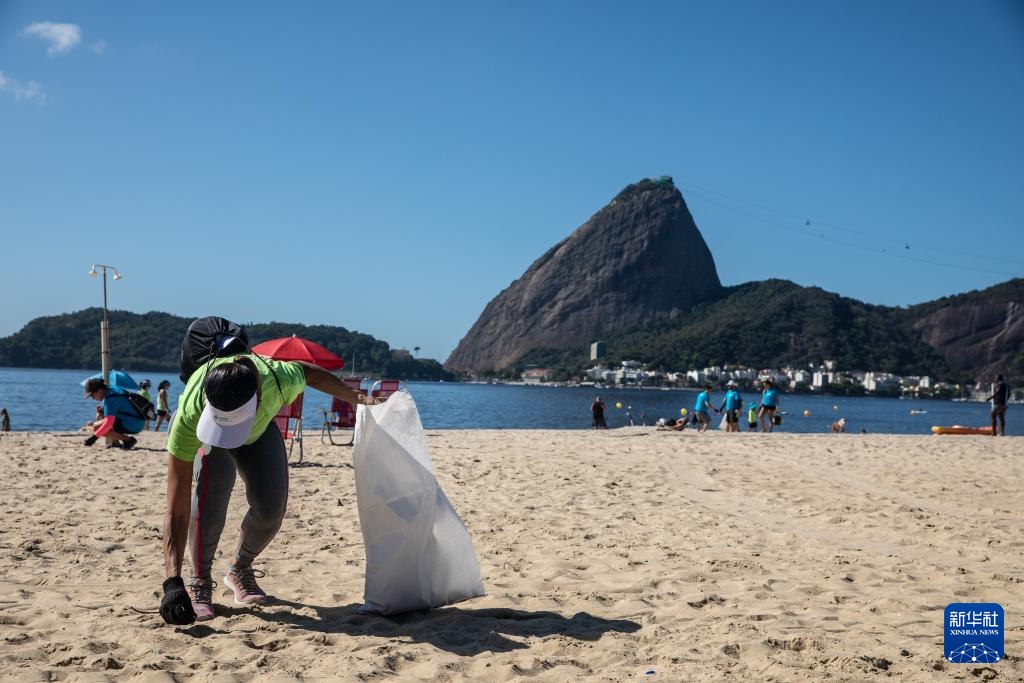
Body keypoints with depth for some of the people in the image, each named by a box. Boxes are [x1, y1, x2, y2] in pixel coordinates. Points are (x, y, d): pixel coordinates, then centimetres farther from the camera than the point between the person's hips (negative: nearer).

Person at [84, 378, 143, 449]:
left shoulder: (110, 398, -18)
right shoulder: (112, 388, 11)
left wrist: (94, 437, -22)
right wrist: (102, 410, 11)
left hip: (131, 426, -10)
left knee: (97, 427, -14)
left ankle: (128, 439, -12)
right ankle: (115, 442, 14)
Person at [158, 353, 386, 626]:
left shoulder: (278, 380, -43)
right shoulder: (190, 414, -45)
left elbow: (308, 371, -14)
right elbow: (177, 509, -43)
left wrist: (358, 398, -8)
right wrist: (172, 582, -47)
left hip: (260, 428, 2)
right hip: (200, 430, -2)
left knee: (271, 506, -12)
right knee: (211, 493, -29)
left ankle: (240, 569, 18)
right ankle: (199, 582, -7)